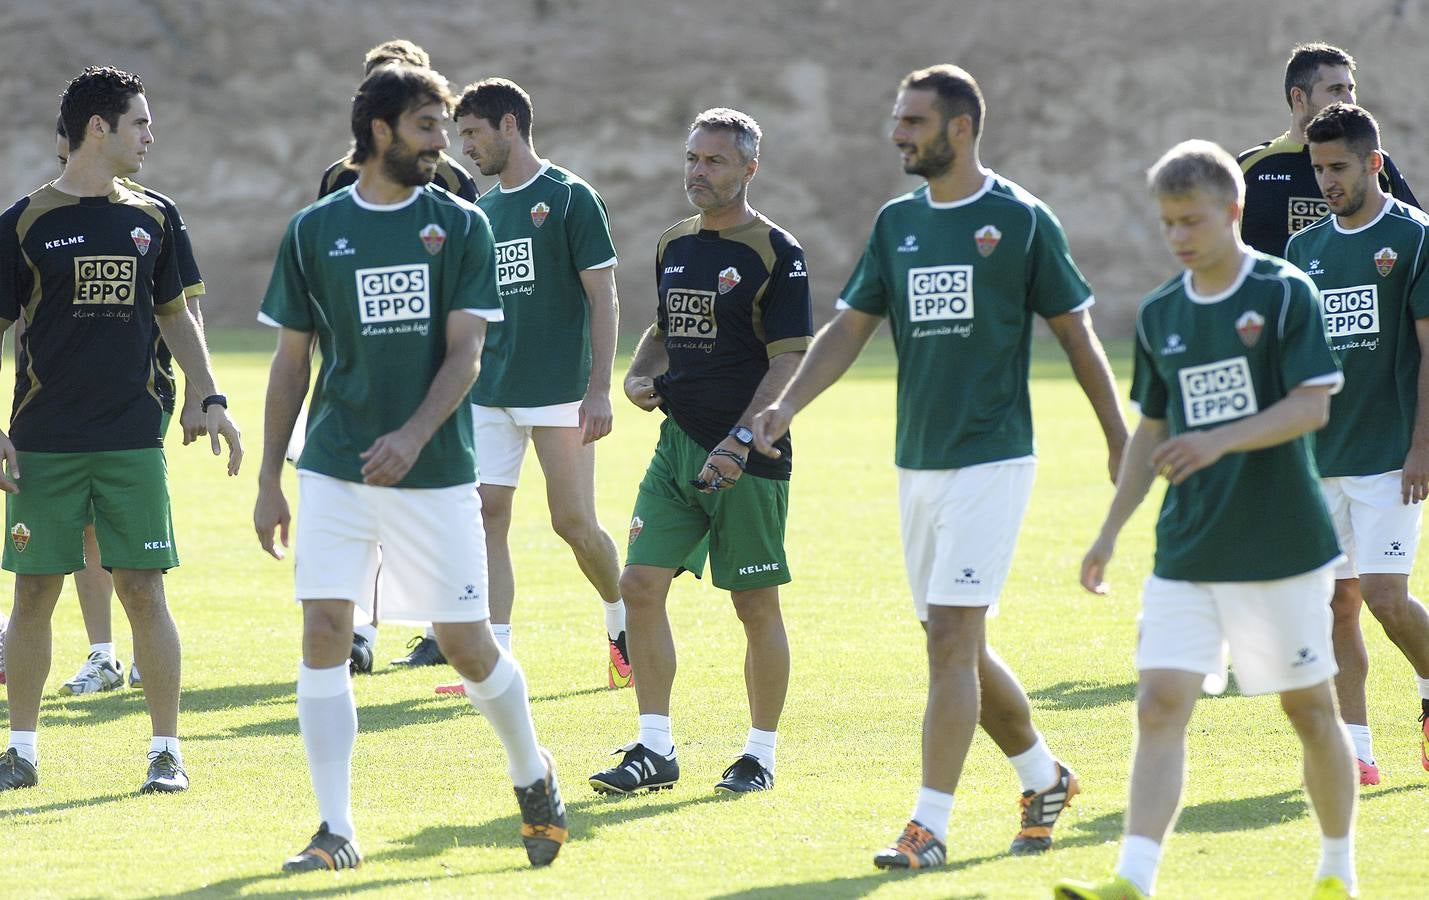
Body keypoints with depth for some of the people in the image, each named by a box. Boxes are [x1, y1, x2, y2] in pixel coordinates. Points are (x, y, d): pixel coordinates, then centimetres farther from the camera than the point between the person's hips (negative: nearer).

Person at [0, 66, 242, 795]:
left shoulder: (151, 220, 8)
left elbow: (173, 315, 20)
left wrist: (210, 398, 12)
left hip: (132, 440, 2)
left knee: (142, 589, -2)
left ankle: (167, 749, 5)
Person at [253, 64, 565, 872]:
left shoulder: (461, 226, 2)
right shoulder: (315, 230, 5)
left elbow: (465, 354, -4)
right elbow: (292, 360, 10)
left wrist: (414, 435, -21)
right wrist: (269, 481, 8)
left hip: (436, 472, -1)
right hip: (334, 469, 1)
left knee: (467, 644, 3)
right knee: (324, 634, -8)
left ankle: (533, 776, 29)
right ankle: (336, 829, -1)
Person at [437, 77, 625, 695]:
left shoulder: (569, 198, -5)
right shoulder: (483, 210, 14)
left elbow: (603, 299, -8)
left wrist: (599, 389, -14)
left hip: (558, 390, -6)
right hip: (489, 394, 6)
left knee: (573, 522, -2)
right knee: (486, 516, -3)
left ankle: (624, 624, 23)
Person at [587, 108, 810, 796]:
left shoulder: (774, 253, -8)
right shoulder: (674, 245, 12)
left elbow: (789, 361, -12)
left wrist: (740, 443, -21)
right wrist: (640, 376, 5)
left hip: (748, 457, -6)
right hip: (677, 446, 6)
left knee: (756, 605, 1)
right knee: (640, 585, -3)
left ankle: (760, 754, 12)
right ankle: (655, 750, 2)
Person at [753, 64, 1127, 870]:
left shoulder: (1020, 220, -5)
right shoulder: (898, 222, 10)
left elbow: (1076, 332, 0)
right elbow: (851, 327, 11)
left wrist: (1120, 439, 1)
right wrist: (788, 407, -2)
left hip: (991, 460, -6)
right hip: (918, 462, 6)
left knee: (952, 637, -13)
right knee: (958, 647, 11)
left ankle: (931, 826, -13)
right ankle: (1045, 777, 31)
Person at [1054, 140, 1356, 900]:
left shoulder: (1285, 294, -6)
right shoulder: (1160, 315, 9)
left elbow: (1313, 405, -13)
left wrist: (1220, 440, -25)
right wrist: (1110, 532, 13)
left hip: (1281, 545, -4)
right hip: (1186, 552, 4)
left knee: (1309, 705, 6)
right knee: (1160, 703, -9)